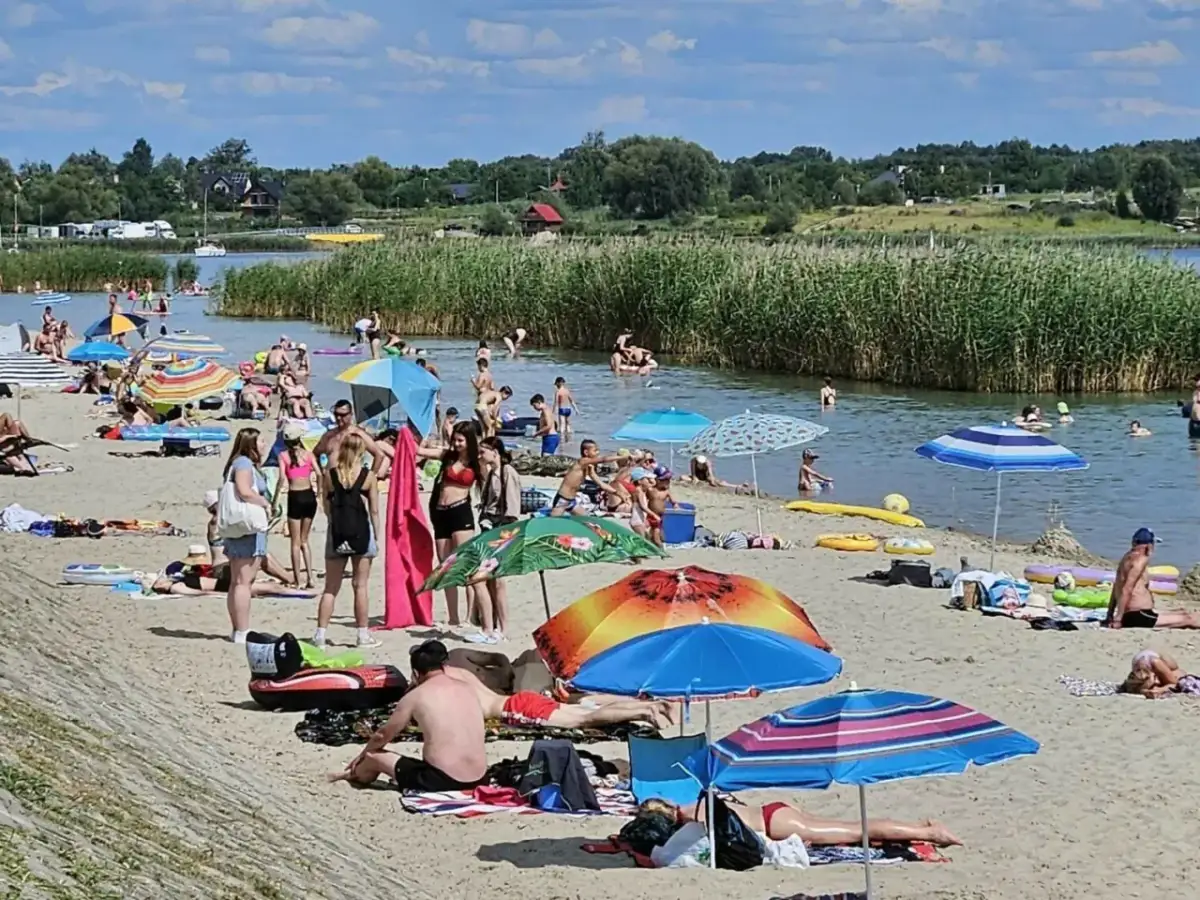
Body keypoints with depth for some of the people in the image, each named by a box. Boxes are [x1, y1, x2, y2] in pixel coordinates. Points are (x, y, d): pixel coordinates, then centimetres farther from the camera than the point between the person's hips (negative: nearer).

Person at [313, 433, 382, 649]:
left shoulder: (329, 475, 2)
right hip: (362, 532, -2)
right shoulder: (368, 476, -2)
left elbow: (326, 507, 4)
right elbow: (374, 510, -1)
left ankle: (320, 634, 3)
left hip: (337, 533, 2)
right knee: (360, 586, 5)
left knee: (330, 588, 8)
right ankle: (363, 634, 7)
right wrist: (377, 536, 6)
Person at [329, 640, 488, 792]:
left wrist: (363, 754, 32)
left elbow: (383, 736, 11)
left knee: (374, 756, 19)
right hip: (478, 780, 5)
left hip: (441, 781, -5)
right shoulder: (467, 689, 11)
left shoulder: (416, 696, -3)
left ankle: (354, 775, 51)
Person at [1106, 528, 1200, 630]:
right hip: (1137, 617, -10)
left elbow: (1118, 589, 18)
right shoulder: (1140, 559, -14)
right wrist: (1118, 619, -21)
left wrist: (1110, 616, 21)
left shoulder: (1128, 557, 14)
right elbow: (1127, 590, -21)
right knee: (1189, 619, -8)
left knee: (1183, 614, 16)